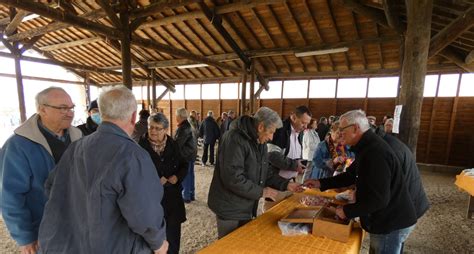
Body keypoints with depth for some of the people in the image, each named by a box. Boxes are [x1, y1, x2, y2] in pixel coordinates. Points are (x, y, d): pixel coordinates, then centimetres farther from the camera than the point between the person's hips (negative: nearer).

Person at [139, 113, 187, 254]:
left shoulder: (173, 145, 1)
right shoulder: (141, 146, -9)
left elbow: (184, 165, 10)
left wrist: (177, 177, -8)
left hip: (172, 196, 3)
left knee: (173, 231, 13)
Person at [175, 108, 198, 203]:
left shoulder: (182, 128, -20)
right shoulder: (189, 126, 8)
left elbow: (177, 144, -21)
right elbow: (194, 141, 15)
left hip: (185, 156, -9)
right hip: (191, 154, 9)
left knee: (184, 176, 3)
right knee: (190, 175, 16)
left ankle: (186, 196, 13)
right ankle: (191, 194, 27)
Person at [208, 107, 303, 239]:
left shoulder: (260, 143, 7)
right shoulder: (235, 139, -24)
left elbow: (265, 172, 12)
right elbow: (232, 178, -31)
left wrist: (285, 184, -1)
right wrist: (261, 192, -21)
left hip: (246, 208, 9)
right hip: (230, 209, -9)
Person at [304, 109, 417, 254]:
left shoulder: (375, 152, -29)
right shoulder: (368, 147, 6)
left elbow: (378, 199, -30)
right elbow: (351, 175, 12)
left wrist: (347, 211, -20)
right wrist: (321, 183, 6)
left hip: (391, 224, -9)